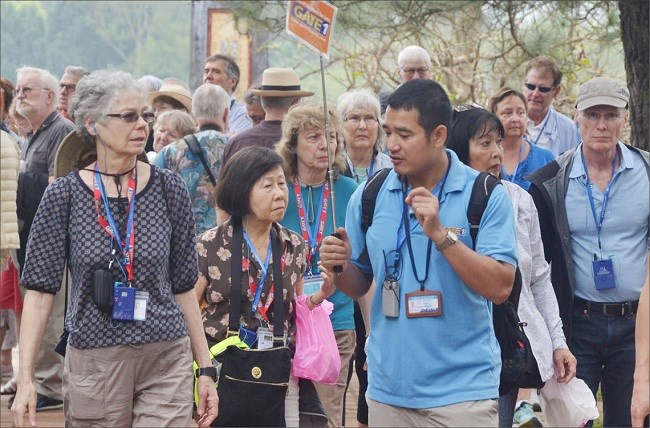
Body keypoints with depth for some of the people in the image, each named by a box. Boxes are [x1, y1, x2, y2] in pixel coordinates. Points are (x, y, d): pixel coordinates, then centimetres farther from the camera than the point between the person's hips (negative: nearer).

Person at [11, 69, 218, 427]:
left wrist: (205, 369, 8)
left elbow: (183, 286, 8)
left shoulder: (169, 190, 2)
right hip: (93, 365, -1)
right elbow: (41, 290, -2)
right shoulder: (63, 196, -2)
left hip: (167, 360, 1)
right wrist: (25, 380, -10)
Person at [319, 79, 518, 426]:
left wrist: (441, 234, -22)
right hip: (387, 390, 3)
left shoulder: (486, 196, -7)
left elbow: (500, 288, -13)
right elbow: (358, 286, 11)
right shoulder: (370, 196, 3)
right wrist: (340, 267, -10)